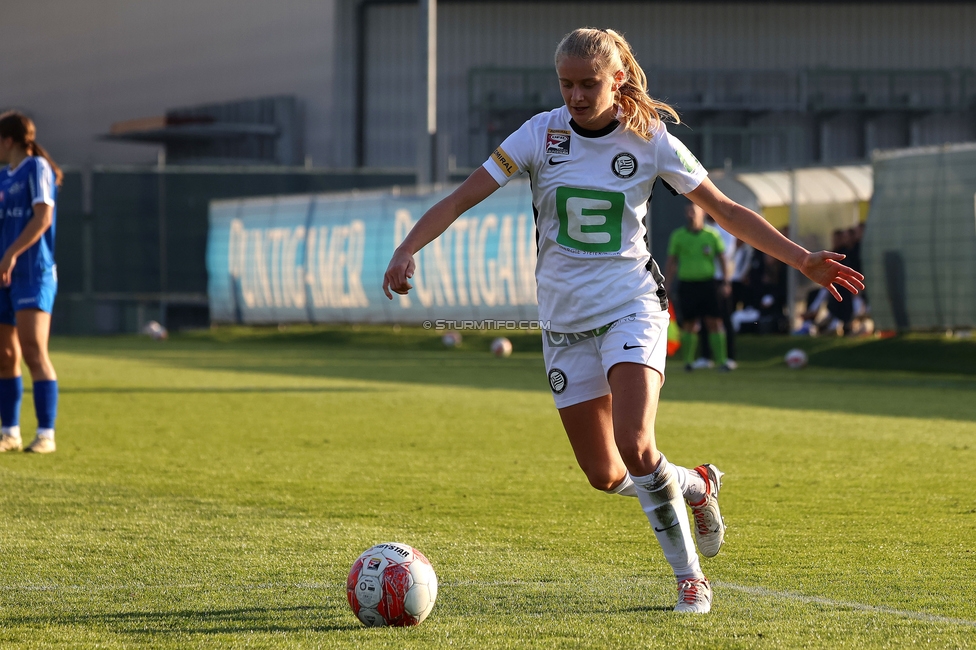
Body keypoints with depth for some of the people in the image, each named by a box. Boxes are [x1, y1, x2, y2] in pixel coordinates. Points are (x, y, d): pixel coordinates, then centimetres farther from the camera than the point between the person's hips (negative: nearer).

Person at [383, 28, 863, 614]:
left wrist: (803, 259, 0)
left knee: (634, 446, -25)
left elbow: (726, 210, 4)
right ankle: (696, 487, 36)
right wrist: (408, 248, -28)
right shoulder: (542, 135, -7)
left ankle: (690, 576, -4)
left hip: (631, 307, -3)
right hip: (564, 318, 3)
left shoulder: (651, 141, -6)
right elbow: (462, 198, -11)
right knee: (604, 475, 4)